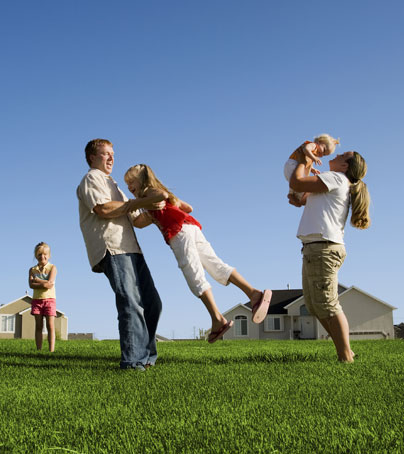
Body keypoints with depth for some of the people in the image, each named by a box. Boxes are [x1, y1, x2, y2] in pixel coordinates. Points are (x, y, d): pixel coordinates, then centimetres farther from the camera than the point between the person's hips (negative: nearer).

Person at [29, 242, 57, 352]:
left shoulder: (52, 268, 0)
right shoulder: (32, 269, 7)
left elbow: (50, 283, -15)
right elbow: (31, 285, -9)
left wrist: (37, 280, -10)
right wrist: (44, 284, -18)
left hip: (49, 299, -2)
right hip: (36, 299, 3)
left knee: (50, 326, -6)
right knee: (38, 326, 3)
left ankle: (51, 350, -8)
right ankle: (39, 350, 4)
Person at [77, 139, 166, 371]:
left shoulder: (112, 184, 34)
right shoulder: (92, 179, 5)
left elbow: (137, 220, 31)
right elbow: (103, 209, -14)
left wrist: (155, 209, 16)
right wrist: (140, 202, -11)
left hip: (130, 250, 9)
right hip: (112, 249, -9)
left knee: (152, 302, 4)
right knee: (131, 304, -19)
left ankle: (146, 356, 9)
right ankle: (133, 360, -21)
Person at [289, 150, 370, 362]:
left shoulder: (336, 178, -7)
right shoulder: (342, 187, 24)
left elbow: (296, 182, -10)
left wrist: (301, 162, 7)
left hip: (323, 249, -11)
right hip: (313, 249, 11)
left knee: (327, 307, -10)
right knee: (314, 305, 13)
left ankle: (346, 357, -7)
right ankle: (345, 350, 17)